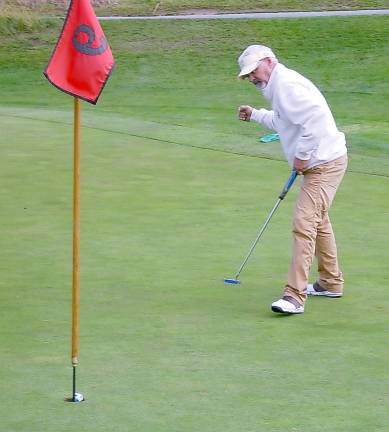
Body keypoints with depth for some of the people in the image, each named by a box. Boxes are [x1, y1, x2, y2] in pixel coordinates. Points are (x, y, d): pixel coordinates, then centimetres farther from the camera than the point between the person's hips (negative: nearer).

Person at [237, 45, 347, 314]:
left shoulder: (287, 85, -19)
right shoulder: (279, 86, 15)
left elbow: (316, 118, -29)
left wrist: (302, 155, -22)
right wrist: (255, 115, 26)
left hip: (324, 164, -12)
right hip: (319, 163, 12)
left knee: (304, 224, -16)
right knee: (318, 222, 24)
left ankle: (295, 296, -19)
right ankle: (331, 283, 37)